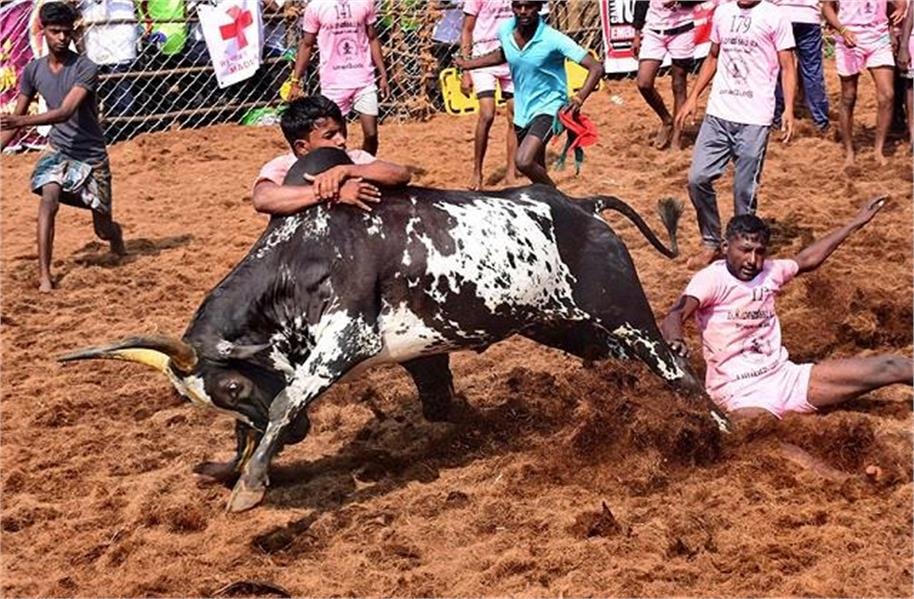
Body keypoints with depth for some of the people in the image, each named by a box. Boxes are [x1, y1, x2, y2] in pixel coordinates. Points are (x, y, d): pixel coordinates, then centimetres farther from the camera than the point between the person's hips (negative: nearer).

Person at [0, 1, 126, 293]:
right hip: (58, 150, 2)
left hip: (91, 156, -2)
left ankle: (115, 233, 46)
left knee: (103, 229, 7)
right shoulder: (33, 70, -3)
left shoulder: (85, 69, -18)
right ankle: (44, 275, -22)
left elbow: (65, 112, -29)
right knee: (49, 199, -27)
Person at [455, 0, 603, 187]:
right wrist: (468, 64, 18)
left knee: (523, 161, -25)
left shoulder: (553, 39, -22)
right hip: (522, 111, 6)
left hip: (548, 107, -6)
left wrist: (579, 99, -38)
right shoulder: (505, 30, -6)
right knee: (538, 172, 17)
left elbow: (596, 68, -24)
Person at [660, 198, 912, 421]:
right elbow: (677, 314, -24)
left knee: (892, 367, -4)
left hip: (784, 375, 6)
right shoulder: (712, 278, -9)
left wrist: (855, 223, 39)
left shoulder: (768, 272, 12)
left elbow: (807, 260, 32)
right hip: (741, 394, -6)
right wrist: (675, 340, -50)